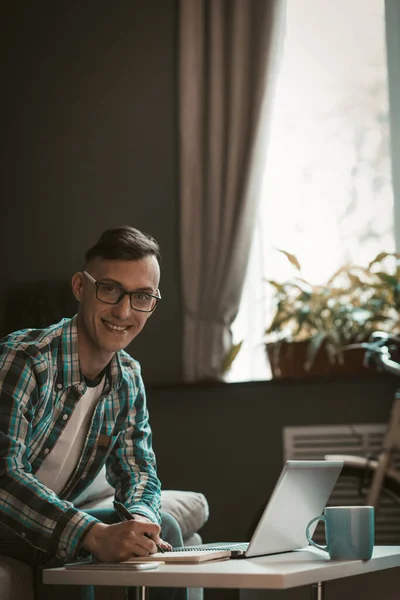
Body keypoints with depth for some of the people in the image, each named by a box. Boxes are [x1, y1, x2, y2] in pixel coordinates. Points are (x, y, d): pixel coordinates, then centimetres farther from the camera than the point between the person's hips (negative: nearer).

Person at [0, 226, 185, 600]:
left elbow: (138, 470, 3)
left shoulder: (129, 380, 3)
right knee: (64, 554, -33)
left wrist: (139, 519, -24)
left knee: (163, 528, -8)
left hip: (52, 523, 7)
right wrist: (95, 535, -48)